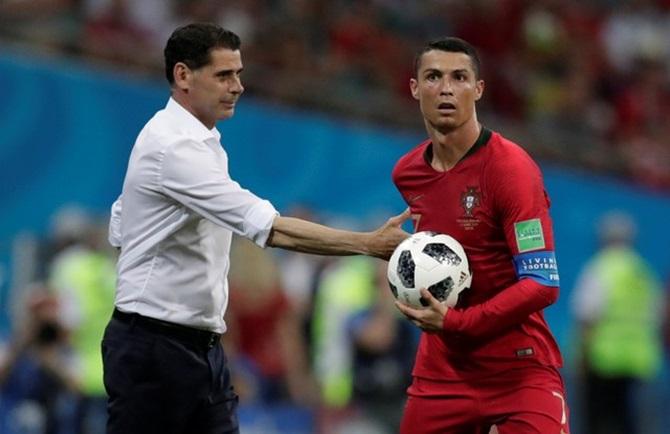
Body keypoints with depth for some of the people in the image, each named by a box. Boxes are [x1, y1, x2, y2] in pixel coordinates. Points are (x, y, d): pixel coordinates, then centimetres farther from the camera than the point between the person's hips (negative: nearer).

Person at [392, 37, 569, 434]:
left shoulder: (511, 168, -13)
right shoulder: (406, 174, 7)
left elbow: (542, 284, -19)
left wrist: (455, 322, -23)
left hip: (519, 372, -6)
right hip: (441, 369, 6)